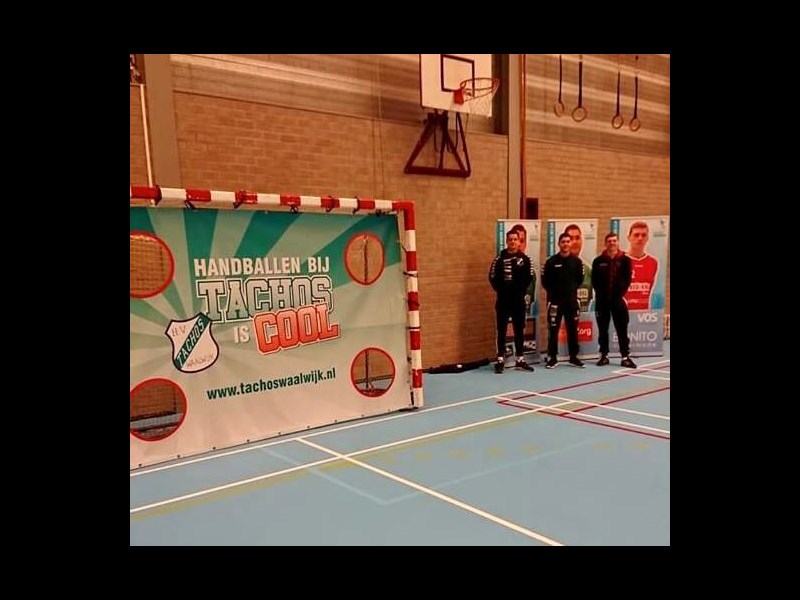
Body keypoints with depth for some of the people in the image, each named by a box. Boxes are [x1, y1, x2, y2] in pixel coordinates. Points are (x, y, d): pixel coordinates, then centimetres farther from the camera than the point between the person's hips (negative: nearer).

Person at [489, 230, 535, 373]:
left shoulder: (525, 259, 4)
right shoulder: (499, 258, 0)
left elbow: (529, 277, 2)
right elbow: (493, 277, -1)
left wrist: (521, 290, -6)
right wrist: (501, 290, -8)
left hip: (518, 299, 2)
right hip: (503, 299, -1)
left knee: (519, 330, 9)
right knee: (501, 330, 2)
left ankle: (520, 360, 18)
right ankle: (500, 360, 8)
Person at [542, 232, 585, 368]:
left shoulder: (577, 261, 3)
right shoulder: (551, 261, -5)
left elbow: (580, 279, 14)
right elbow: (545, 280, 1)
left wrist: (572, 288, 5)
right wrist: (554, 291, 1)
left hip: (572, 299, 3)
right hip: (555, 300, -2)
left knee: (573, 329, 9)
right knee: (553, 330, 0)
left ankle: (573, 357, 20)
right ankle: (553, 357, 9)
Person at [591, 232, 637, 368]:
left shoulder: (625, 260, 3)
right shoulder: (598, 261, 3)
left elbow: (627, 279, 0)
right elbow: (594, 281, 3)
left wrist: (621, 295, -9)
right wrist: (600, 295, -7)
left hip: (619, 299, -1)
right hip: (602, 300, 1)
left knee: (622, 329, 0)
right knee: (603, 329, 7)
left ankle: (625, 357, 4)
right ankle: (604, 356, 15)